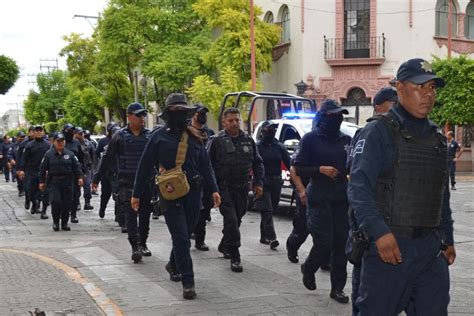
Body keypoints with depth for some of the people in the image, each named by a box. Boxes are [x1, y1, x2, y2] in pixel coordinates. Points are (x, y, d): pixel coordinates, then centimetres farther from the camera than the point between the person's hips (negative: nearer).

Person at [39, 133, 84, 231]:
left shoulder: (69, 154, 7)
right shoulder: (49, 154, 3)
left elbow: (76, 166, 8)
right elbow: (42, 168, 6)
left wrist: (79, 177, -4)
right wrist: (42, 182, 5)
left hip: (67, 182, 2)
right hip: (53, 183, -2)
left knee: (67, 203, 2)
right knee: (56, 202, -13)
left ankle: (64, 223, 16)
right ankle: (55, 222, 7)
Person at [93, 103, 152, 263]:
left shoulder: (150, 135, 7)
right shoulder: (120, 136, 0)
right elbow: (107, 159, 4)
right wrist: (96, 179, 5)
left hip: (146, 182, 3)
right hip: (127, 182, -3)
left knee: (145, 214, 10)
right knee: (130, 214, -9)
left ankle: (143, 244, 24)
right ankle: (135, 247, -12)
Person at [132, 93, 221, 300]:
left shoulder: (194, 137, 11)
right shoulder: (159, 137, 1)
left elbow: (205, 165, 13)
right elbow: (145, 167, 3)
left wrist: (213, 189, 4)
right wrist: (137, 194, 4)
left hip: (193, 193, 4)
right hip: (170, 194, -4)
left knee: (185, 235, 14)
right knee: (181, 238, -8)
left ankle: (173, 265, 40)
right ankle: (188, 282, -4)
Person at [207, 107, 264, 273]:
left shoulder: (248, 140, 8)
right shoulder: (216, 141, -4)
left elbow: (258, 163, 15)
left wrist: (258, 183, 8)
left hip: (242, 188, 5)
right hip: (224, 188, -5)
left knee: (236, 220, 14)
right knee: (231, 220, -13)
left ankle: (224, 246, 37)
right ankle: (235, 256, -8)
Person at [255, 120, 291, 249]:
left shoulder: (279, 146, 11)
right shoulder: (257, 146, -2)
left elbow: (288, 162, 4)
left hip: (276, 182, 5)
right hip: (262, 183, -5)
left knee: (270, 210, 11)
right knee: (267, 211, -11)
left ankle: (264, 236, 23)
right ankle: (271, 238, -18)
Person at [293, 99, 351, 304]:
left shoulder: (346, 140, 11)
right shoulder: (310, 139, -1)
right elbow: (299, 169, -2)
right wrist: (320, 169, -16)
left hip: (342, 199, 4)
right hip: (319, 199, -4)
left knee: (341, 244, 3)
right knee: (324, 244, -7)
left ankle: (337, 288, 15)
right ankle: (308, 269, 25)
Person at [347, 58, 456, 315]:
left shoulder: (436, 138, 16)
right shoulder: (378, 132, -7)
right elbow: (359, 188, -17)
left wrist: (448, 239, 21)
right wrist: (379, 233, -26)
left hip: (430, 249, 6)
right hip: (388, 246, -6)